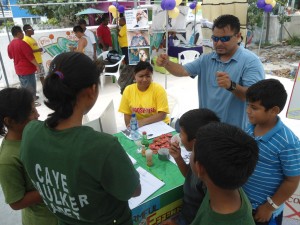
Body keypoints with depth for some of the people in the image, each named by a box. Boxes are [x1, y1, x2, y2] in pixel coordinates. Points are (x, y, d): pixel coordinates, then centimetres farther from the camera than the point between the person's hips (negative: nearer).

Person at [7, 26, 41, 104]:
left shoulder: (10, 45, 5)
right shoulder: (22, 43, -20)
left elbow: (11, 56, 18)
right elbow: (30, 56, -21)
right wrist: (37, 65, -14)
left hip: (19, 69, 8)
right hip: (27, 69, -8)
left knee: (24, 86, 18)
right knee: (31, 86, 3)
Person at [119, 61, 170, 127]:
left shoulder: (159, 89, -9)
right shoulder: (128, 90, -1)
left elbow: (162, 115, -13)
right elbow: (127, 114, 4)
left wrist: (143, 122, -22)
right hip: (137, 127, 1)